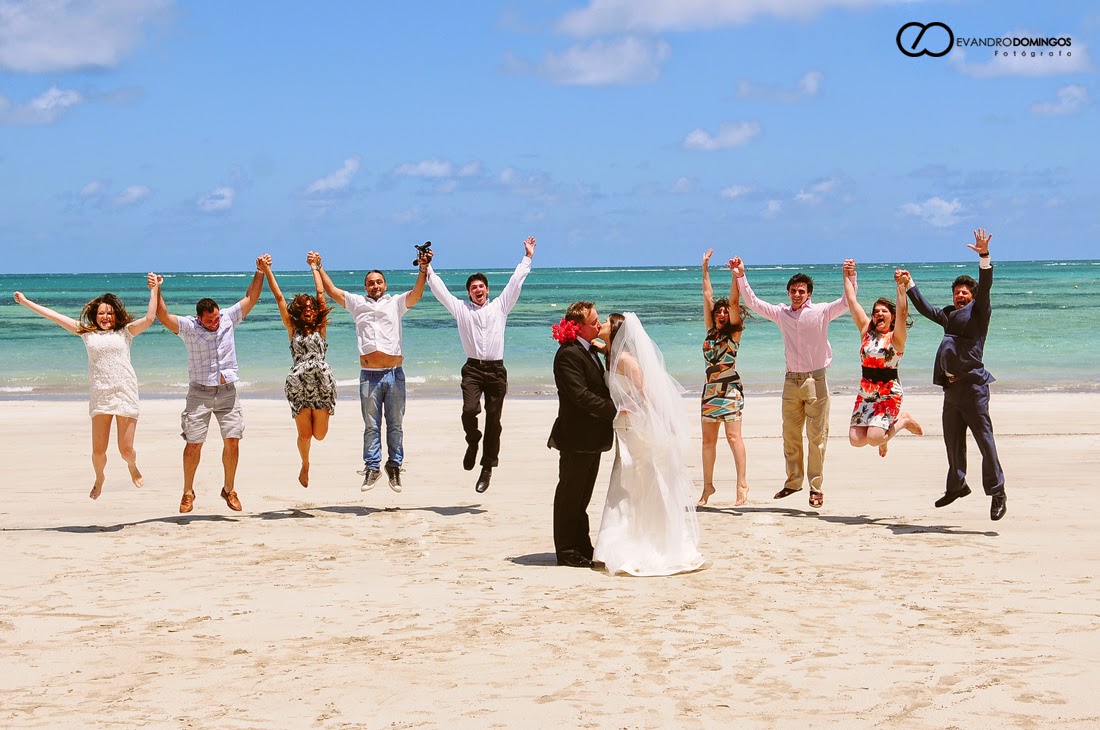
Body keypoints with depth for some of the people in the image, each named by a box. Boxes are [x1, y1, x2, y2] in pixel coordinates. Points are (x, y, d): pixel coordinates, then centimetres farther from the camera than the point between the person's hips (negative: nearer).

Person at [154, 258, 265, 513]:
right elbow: (164, 317, -18)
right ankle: (188, 492, 13)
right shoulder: (189, 327, -6)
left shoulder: (228, 319, 3)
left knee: (232, 441, -2)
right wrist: (156, 291, -29)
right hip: (199, 393, -2)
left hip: (228, 392, 2)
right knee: (193, 443, -3)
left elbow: (250, 298, 6)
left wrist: (260, 272, -1)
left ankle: (229, 490, 13)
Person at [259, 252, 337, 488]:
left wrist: (314, 267, 19)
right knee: (305, 434, 0)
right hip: (299, 385, 0)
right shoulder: (293, 329, 10)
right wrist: (267, 272, 7)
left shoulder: (320, 328, 10)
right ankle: (305, 466, 29)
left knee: (319, 435, -3)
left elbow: (321, 294, 13)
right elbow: (279, 298, 9)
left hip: (322, 383, 0)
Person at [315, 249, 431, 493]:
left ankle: (394, 466, 12)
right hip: (369, 376, 1)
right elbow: (331, 290, 15)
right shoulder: (357, 303, 14)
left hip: (394, 374, -1)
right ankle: (372, 468, 7)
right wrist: (318, 267, 12)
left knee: (395, 424, 4)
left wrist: (423, 269, -18)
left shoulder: (396, 303, 11)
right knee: (371, 426, 3)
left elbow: (416, 294, -5)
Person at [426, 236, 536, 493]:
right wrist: (427, 268, 9)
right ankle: (473, 442, 10)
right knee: (469, 409, -22)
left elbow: (515, 282, 14)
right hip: (473, 369, -1)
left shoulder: (500, 306, 12)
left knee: (493, 419, 1)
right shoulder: (461, 308, 12)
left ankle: (487, 468, 9)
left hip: (496, 370, 1)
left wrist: (527, 258, 13)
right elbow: (440, 289, 12)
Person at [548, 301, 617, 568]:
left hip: (592, 438, 10)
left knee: (581, 496, 16)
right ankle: (567, 552, 8)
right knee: (569, 494, 0)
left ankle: (581, 547, 25)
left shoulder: (589, 351, 14)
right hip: (576, 438, -10)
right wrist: (615, 409, -25)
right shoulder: (568, 354, -18)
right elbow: (581, 396, -25)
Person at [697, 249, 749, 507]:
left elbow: (734, 301, -9)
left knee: (733, 436, -13)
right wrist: (705, 268, 17)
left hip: (730, 389, -6)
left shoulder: (734, 332, 0)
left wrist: (735, 274, -14)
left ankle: (742, 484, -14)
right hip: (710, 389, 6)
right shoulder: (711, 331, 13)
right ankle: (708, 486, 14)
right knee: (708, 439, 7)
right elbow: (708, 297, 15)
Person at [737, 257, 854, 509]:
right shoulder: (781, 313, 8)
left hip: (815, 381, -4)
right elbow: (752, 302, 12)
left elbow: (847, 301, -12)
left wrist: (851, 277, -27)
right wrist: (740, 277, 5)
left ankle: (816, 486, 4)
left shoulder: (821, 312, -2)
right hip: (791, 381, 4)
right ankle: (793, 481, 23)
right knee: (790, 435, 11)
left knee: (817, 437, -2)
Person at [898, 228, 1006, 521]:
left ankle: (997, 493, -8)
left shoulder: (978, 312, 2)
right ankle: (957, 485, 31)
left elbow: (985, 288, -14)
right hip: (951, 387, 8)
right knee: (952, 441, 15)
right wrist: (910, 284, 42)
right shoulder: (950, 316, 22)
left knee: (984, 439, -10)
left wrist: (984, 257, -26)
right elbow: (925, 308, 37)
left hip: (972, 385, -8)